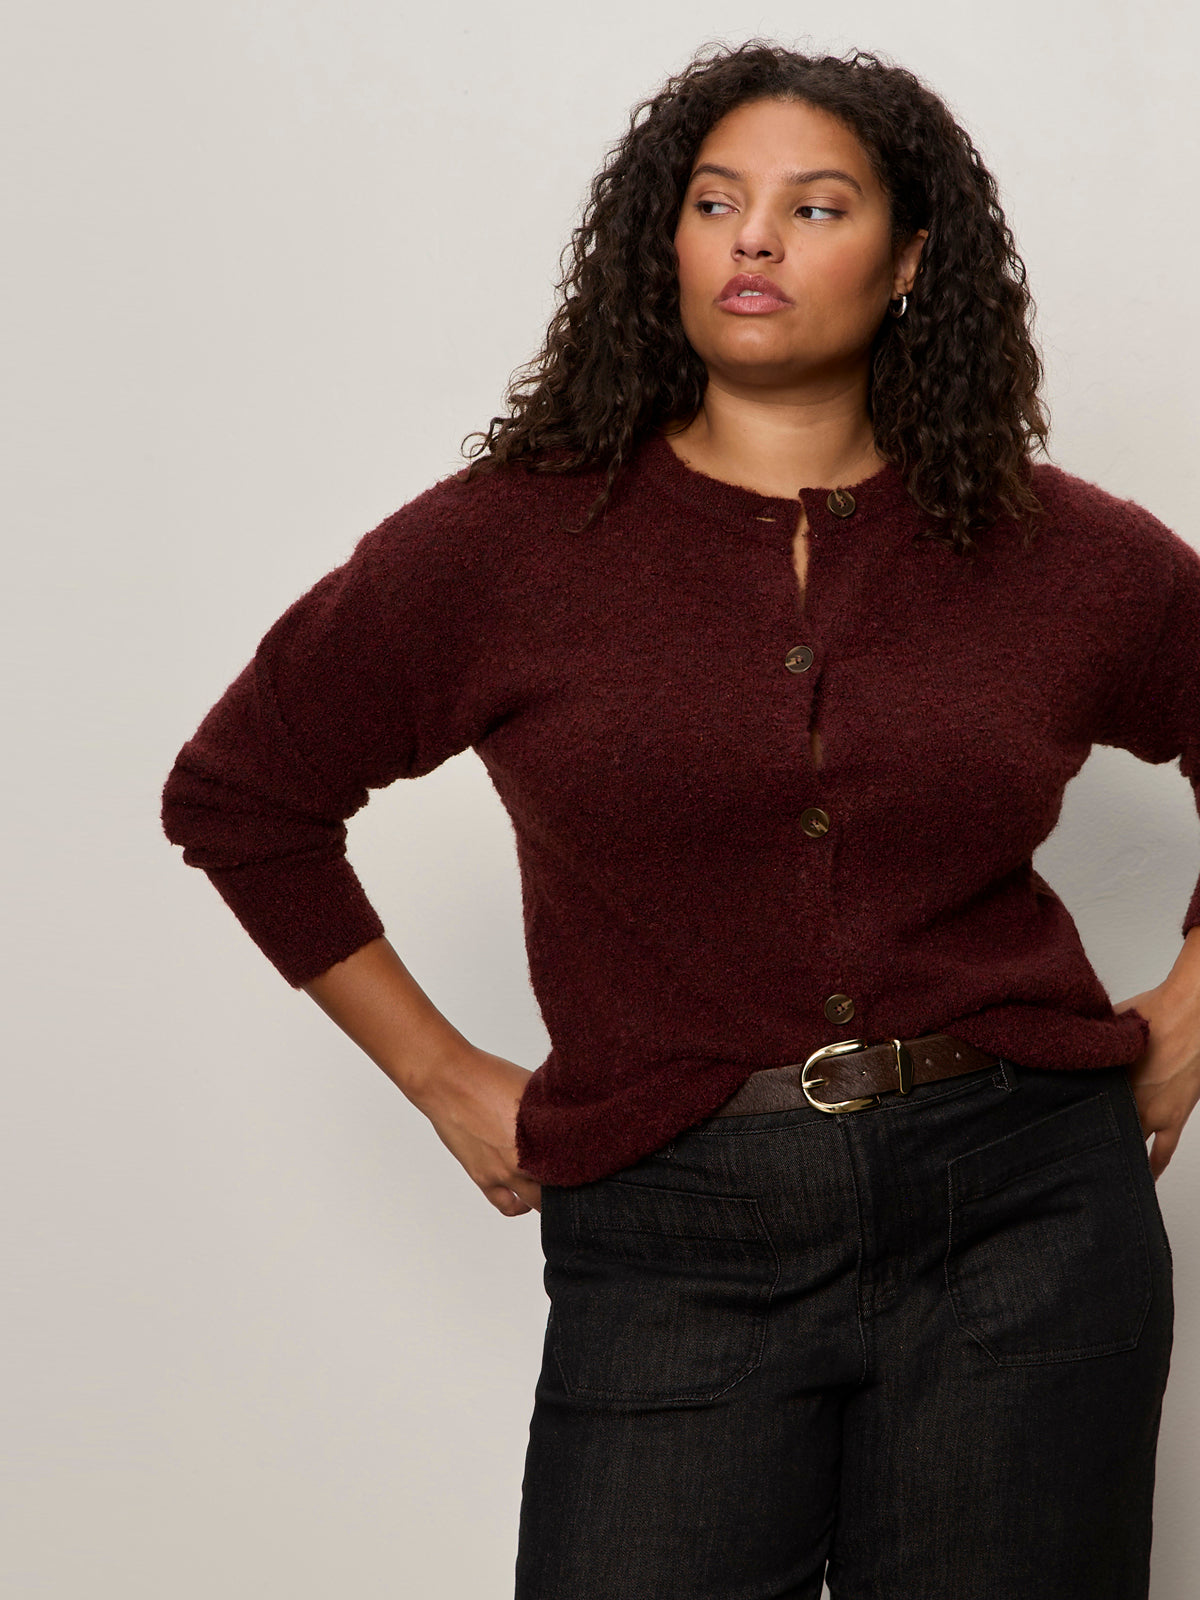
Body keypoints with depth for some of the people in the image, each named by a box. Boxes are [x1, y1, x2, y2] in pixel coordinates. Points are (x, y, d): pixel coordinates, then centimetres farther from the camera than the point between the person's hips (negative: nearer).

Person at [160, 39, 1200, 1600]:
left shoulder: (1068, 557, 4)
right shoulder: (510, 539, 1)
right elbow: (238, 792, 10)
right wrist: (442, 1074, 7)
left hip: (1024, 1228, 1)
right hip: (673, 1244, -1)